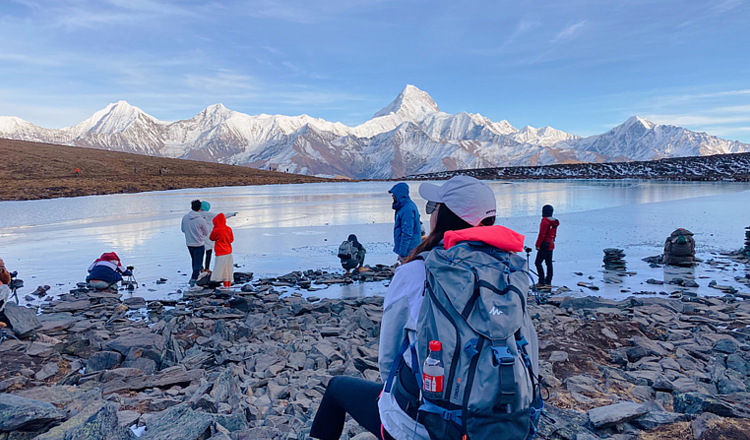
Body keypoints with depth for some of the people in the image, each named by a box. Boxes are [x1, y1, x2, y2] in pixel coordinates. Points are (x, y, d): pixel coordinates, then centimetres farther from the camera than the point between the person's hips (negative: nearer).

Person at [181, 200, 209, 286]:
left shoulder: (185, 217, -5)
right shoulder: (201, 220, -19)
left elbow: (183, 230, 10)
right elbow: (206, 233, -5)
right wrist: (205, 223, 9)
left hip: (189, 244, 6)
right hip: (199, 245, -5)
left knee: (195, 262, 25)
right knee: (197, 264, 2)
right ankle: (193, 282, 0)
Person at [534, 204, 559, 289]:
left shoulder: (545, 221, -17)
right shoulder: (554, 222, 11)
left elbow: (542, 234, -19)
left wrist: (538, 245, -15)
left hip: (545, 245, -10)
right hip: (551, 244, 10)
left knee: (538, 262, -6)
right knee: (549, 263, 12)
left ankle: (542, 282, -8)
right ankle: (548, 282, 15)